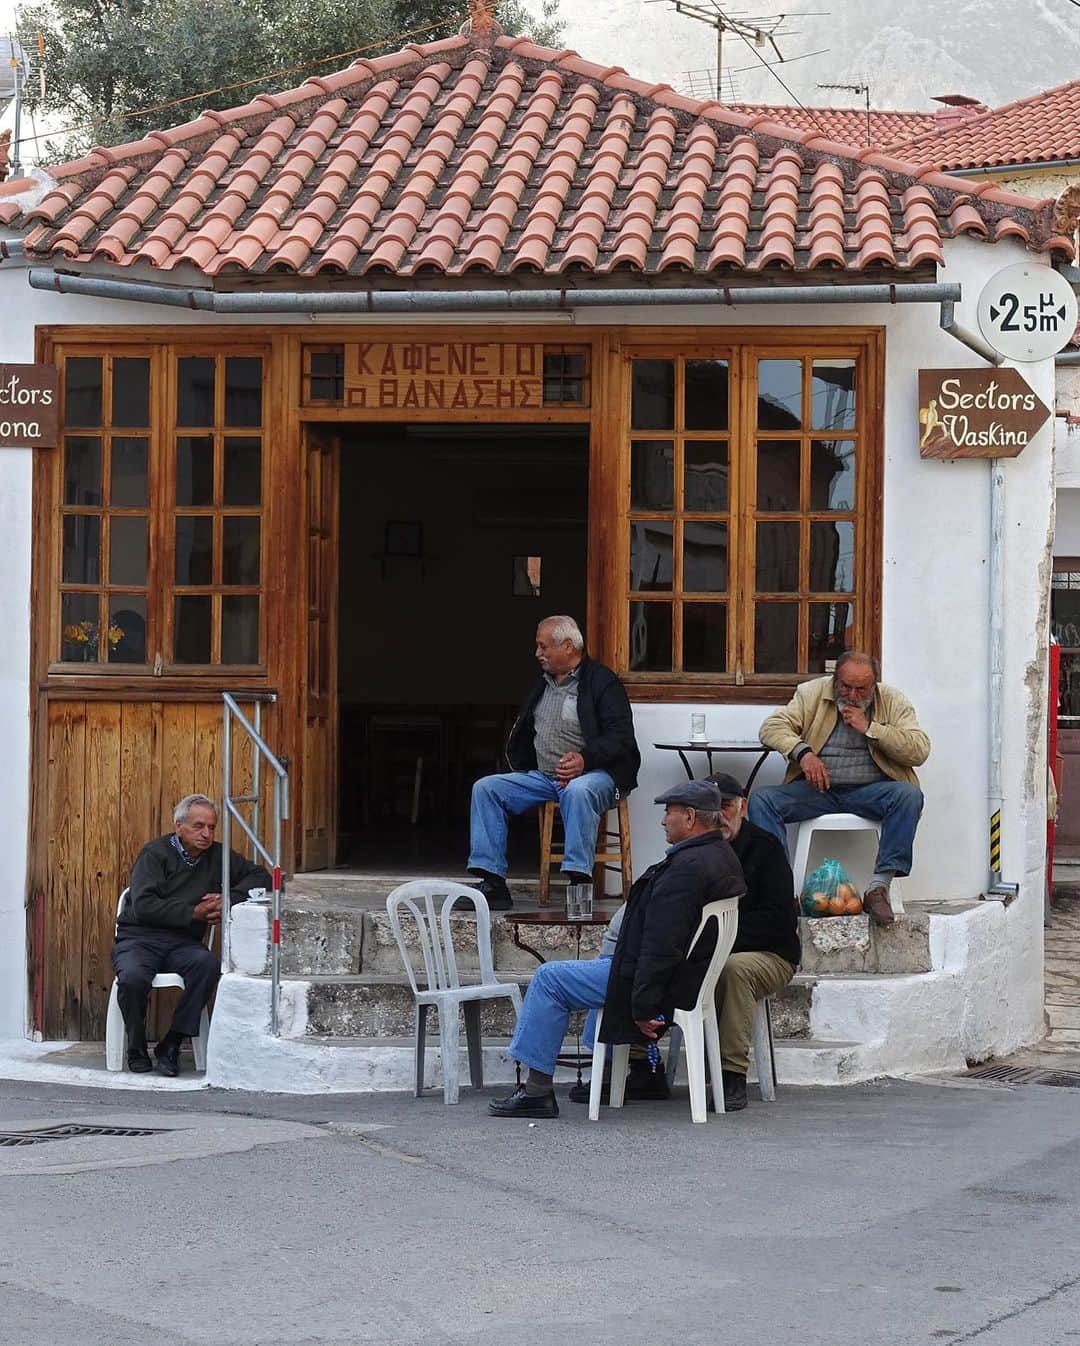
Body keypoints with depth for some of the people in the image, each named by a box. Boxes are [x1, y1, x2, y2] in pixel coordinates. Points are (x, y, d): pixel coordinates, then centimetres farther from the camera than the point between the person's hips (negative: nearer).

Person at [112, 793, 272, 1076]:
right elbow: (144, 906, -14)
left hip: (182, 944, 4)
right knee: (132, 978, -36)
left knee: (209, 965, -31)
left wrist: (228, 899, -7)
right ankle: (137, 1049, -8)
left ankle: (170, 1047, -22)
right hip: (138, 939, -4)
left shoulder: (216, 856, 13)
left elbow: (261, 877, 11)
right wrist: (193, 913, -16)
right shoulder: (156, 853, -2)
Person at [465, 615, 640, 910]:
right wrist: (521, 768, 11)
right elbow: (521, 736, 29)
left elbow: (621, 737, -13)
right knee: (485, 788, -9)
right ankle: (492, 884, -16)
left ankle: (579, 882, -42)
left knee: (577, 792, -41)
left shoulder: (601, 681, -4)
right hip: (543, 776, 7)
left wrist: (585, 759, -27)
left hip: (592, 773, -7)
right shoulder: (542, 684, 20)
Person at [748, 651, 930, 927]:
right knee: (761, 800, -23)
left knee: (909, 796, -33)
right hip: (817, 789, 1)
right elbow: (771, 727, -5)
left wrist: (870, 728, -14)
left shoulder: (893, 702, 3)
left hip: (869, 791, -1)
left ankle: (879, 887, -34)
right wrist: (802, 752, -24)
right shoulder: (812, 693, 5)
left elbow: (919, 751, -7)